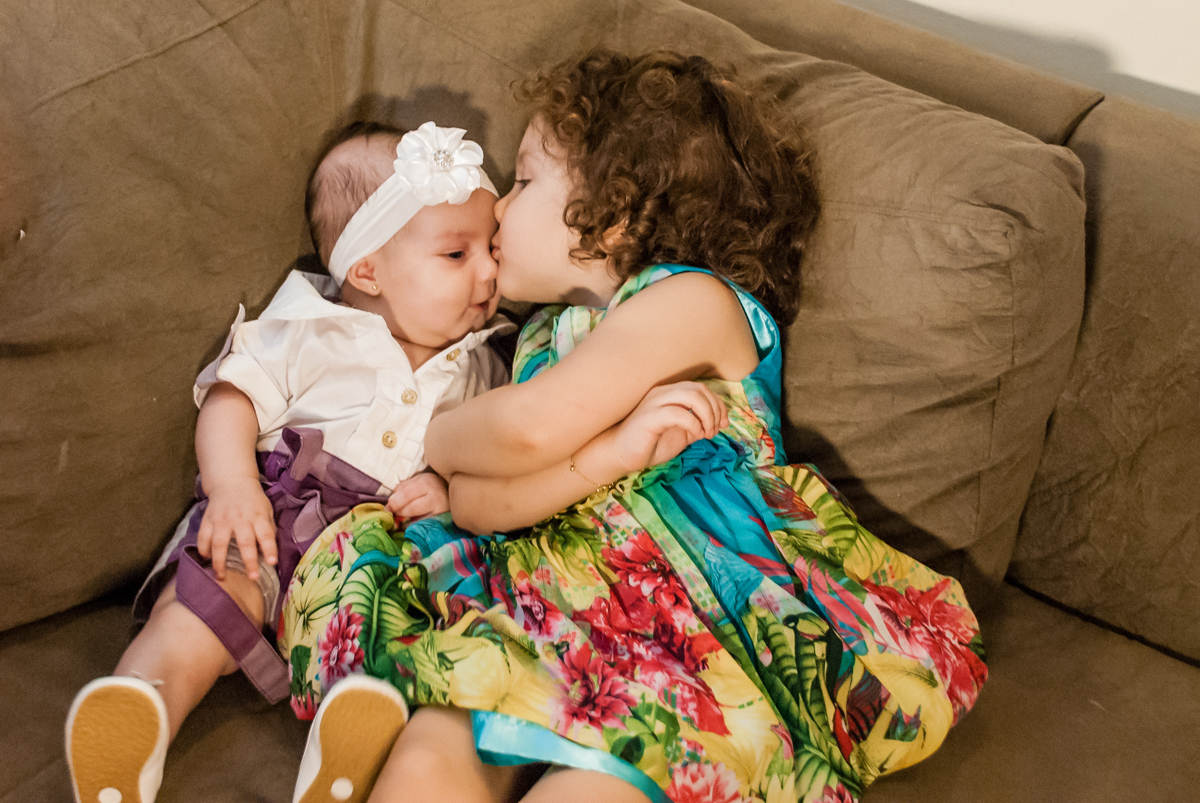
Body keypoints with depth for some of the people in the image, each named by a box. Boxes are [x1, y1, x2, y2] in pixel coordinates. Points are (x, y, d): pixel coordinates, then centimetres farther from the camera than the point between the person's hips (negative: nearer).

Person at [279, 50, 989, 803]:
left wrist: (434, 436, 9)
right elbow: (476, 502, 7)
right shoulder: (545, 336, 24)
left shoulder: (695, 300, 1)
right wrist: (609, 452, -10)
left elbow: (528, 430, -13)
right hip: (553, 609, 6)